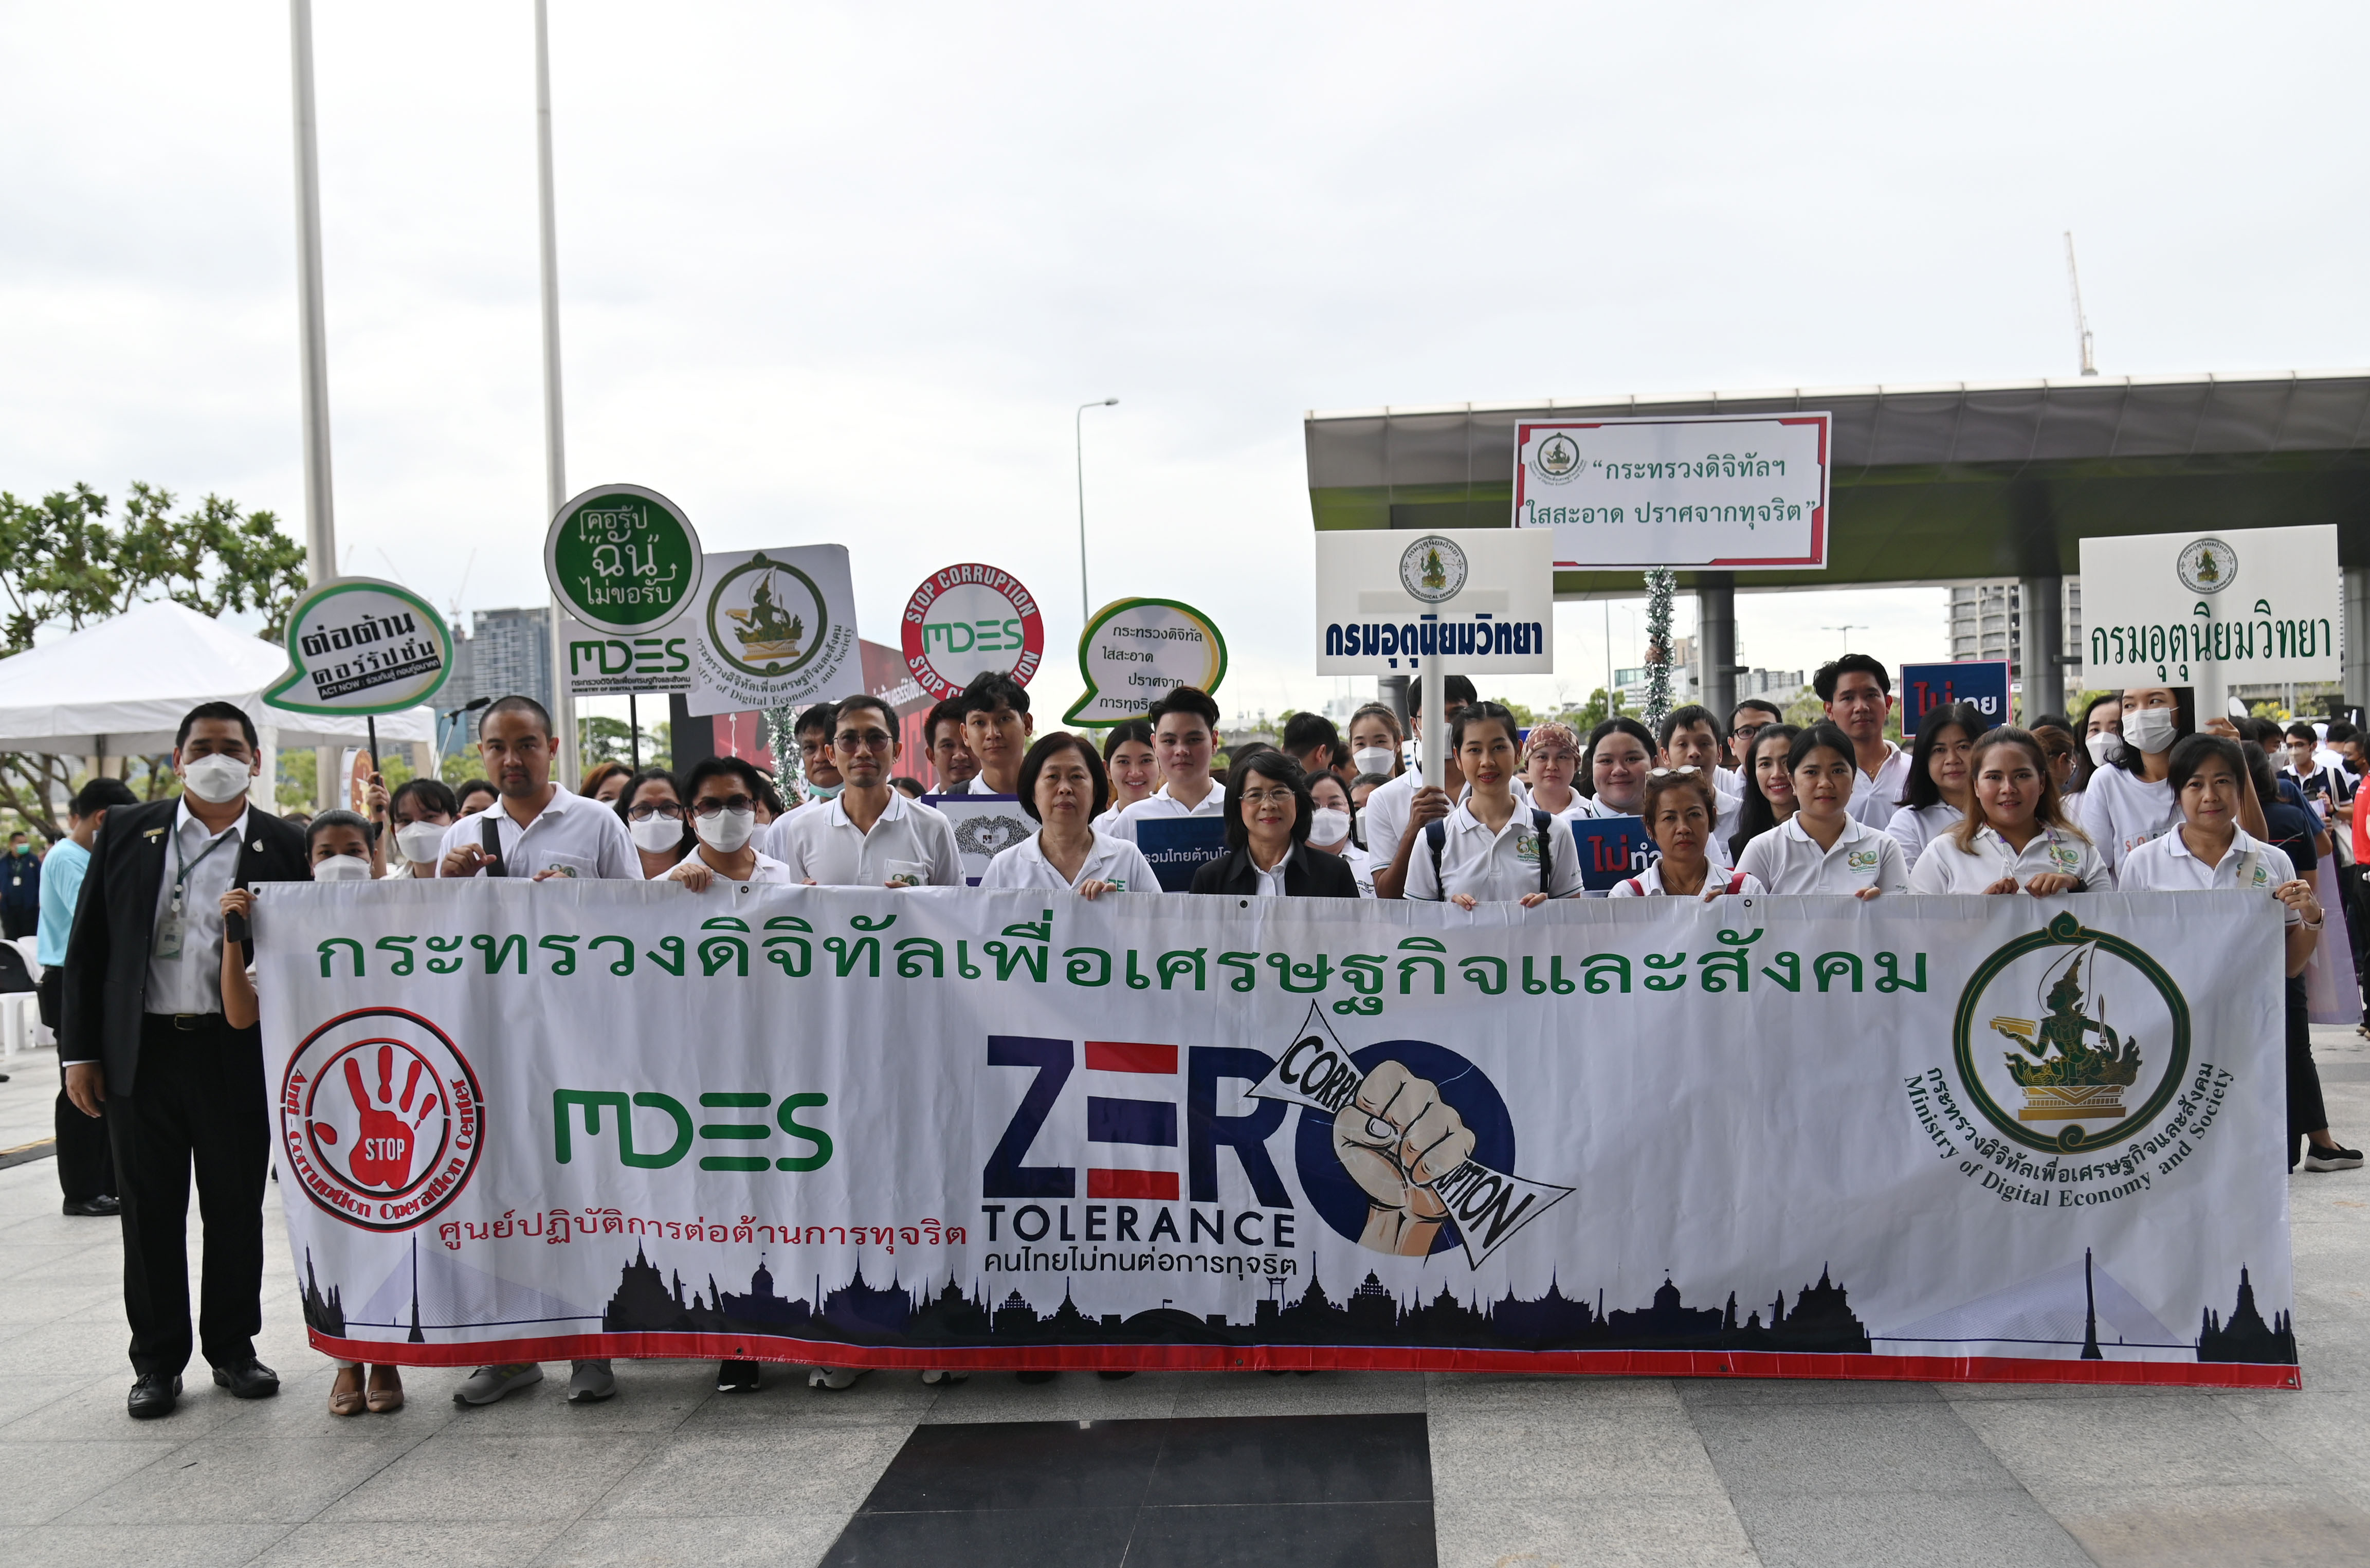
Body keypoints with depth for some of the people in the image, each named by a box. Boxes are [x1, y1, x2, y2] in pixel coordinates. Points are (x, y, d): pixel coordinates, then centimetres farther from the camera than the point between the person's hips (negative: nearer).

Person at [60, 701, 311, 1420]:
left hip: (239, 1056, -1)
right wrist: (81, 1050, 1)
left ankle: (233, 1347, 23)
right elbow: (88, 947, 6)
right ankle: (157, 1361, 20)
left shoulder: (284, 846, 1)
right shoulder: (126, 832, 5)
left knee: (237, 1210, 9)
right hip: (142, 1052, 1)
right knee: (150, 1213, 8)